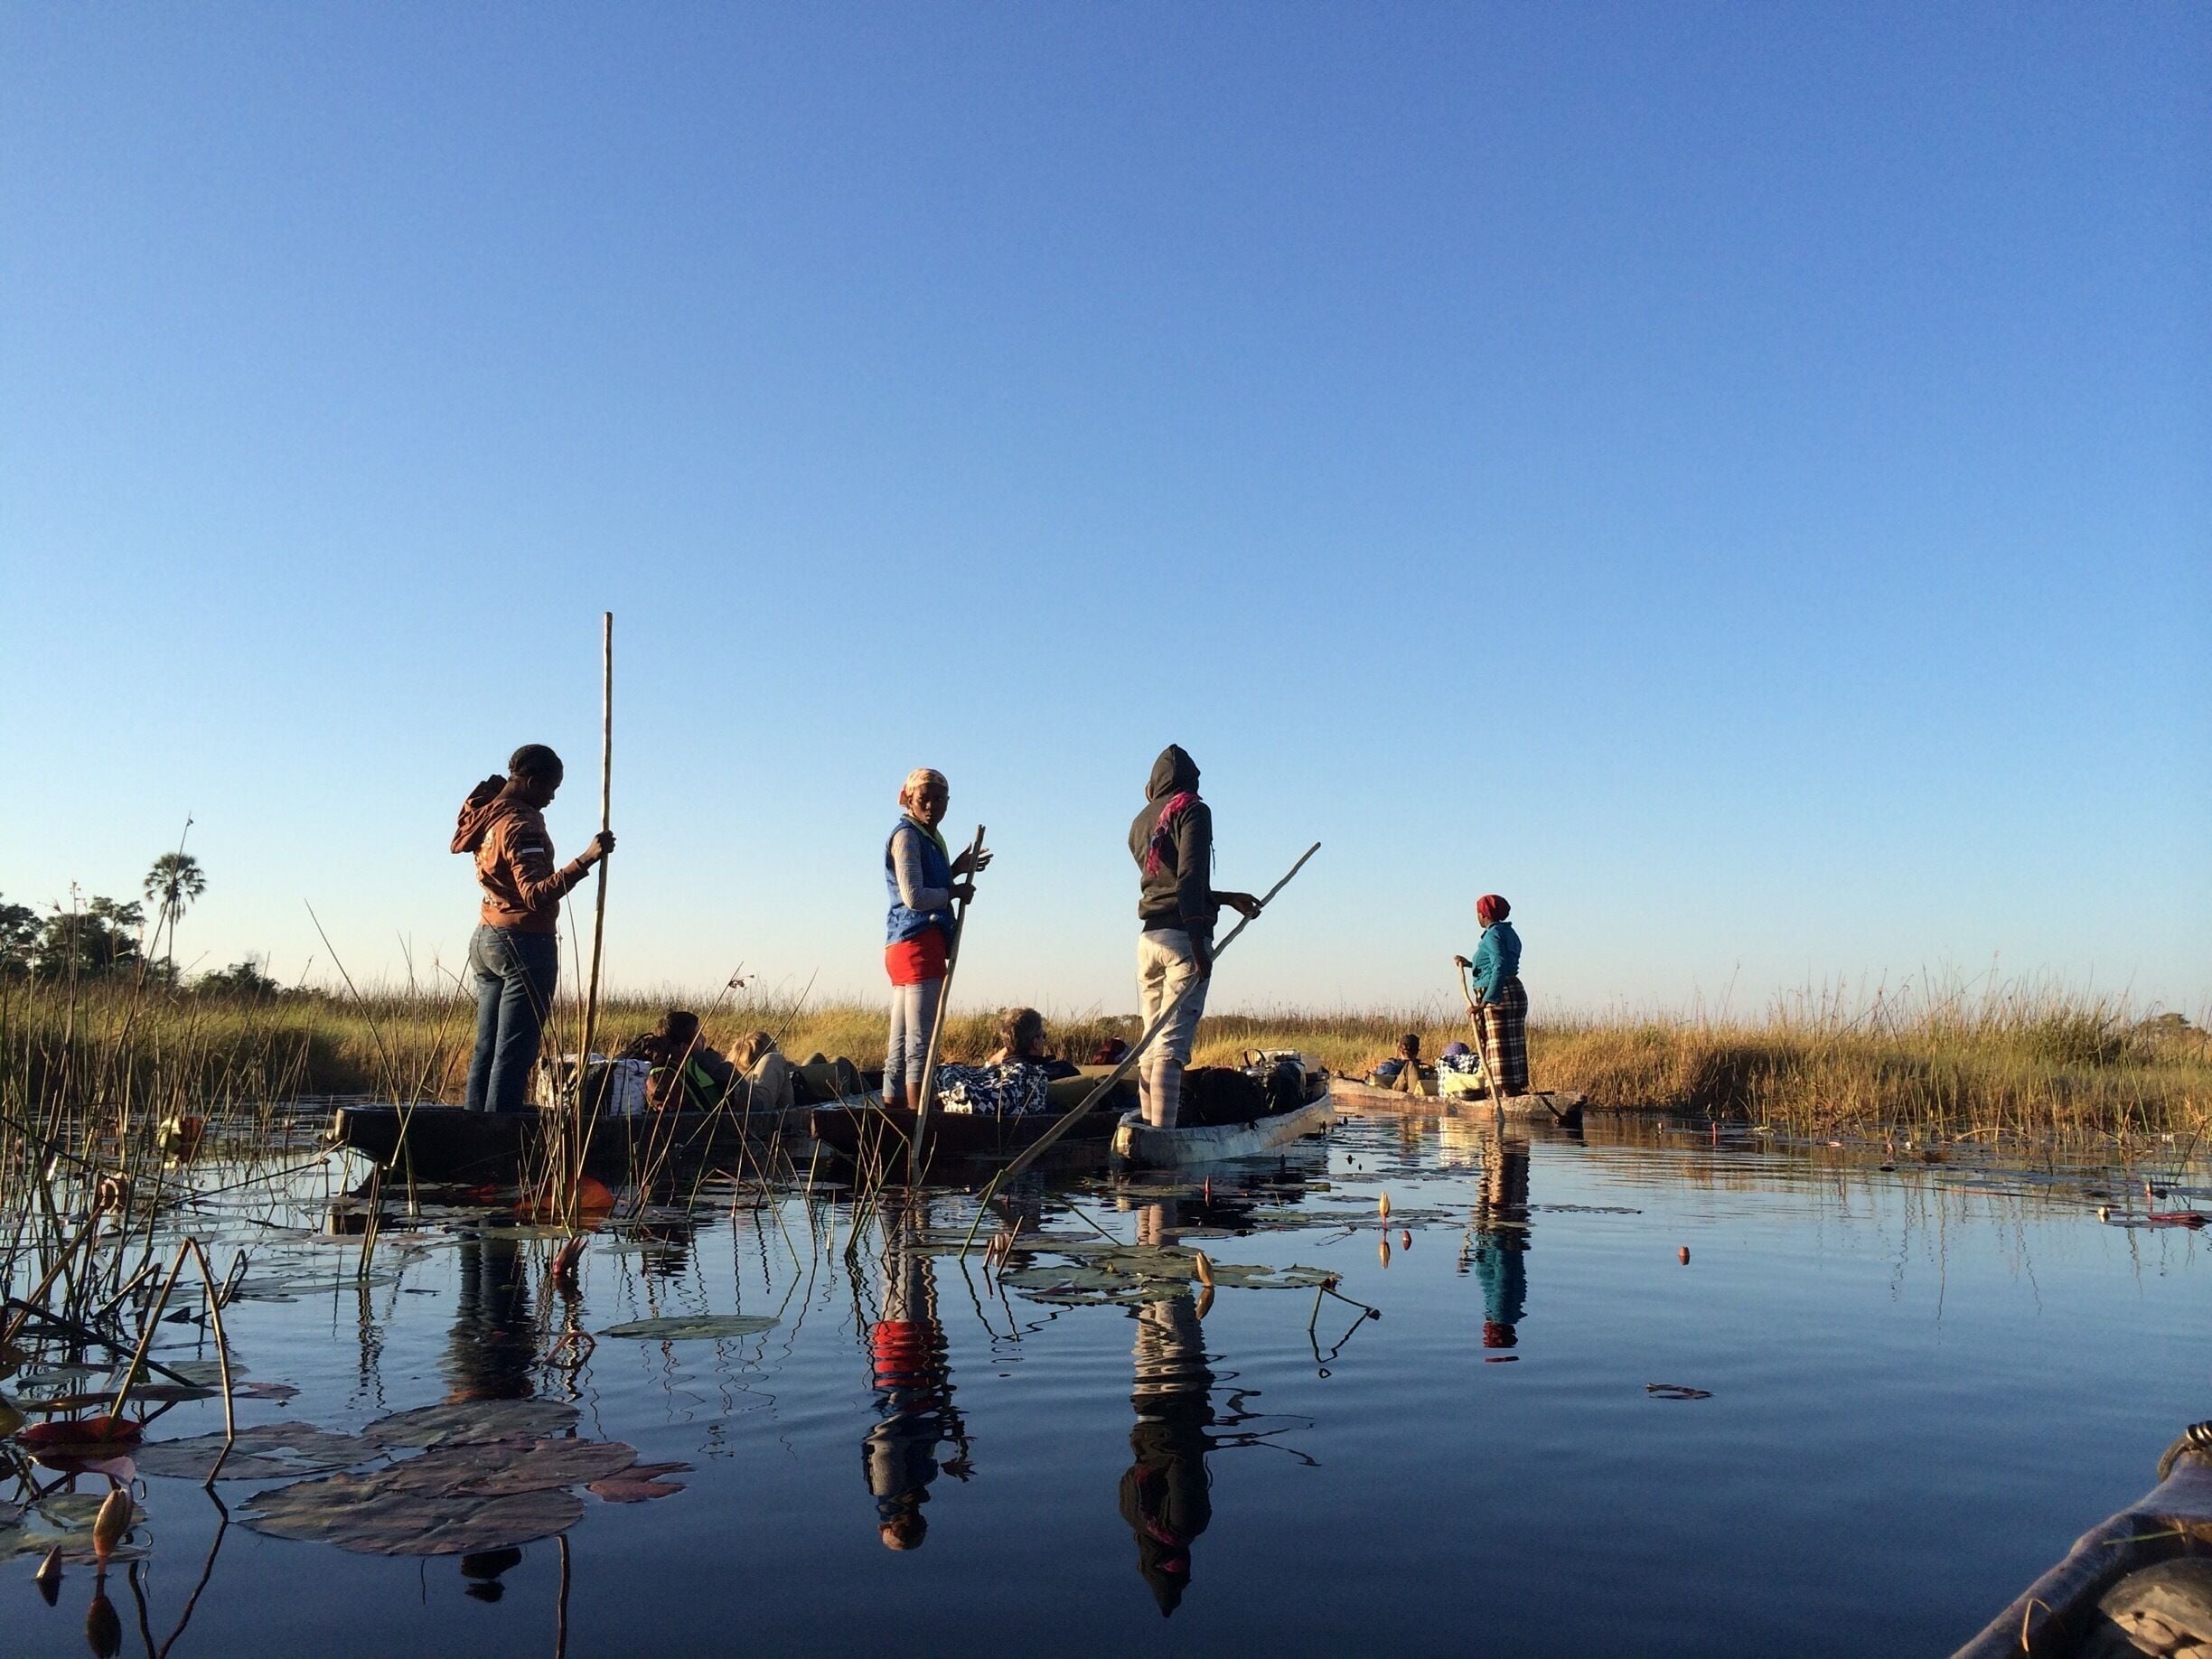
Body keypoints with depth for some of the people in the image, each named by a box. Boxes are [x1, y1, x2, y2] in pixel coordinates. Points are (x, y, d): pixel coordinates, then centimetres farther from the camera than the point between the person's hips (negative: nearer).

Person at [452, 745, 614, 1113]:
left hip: (486, 939, 10)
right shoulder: (521, 826, -18)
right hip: (525, 942, -10)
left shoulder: (488, 813, 10)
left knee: (486, 1049, 10)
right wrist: (585, 860, -37)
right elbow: (536, 893, -29)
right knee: (514, 1054, -8)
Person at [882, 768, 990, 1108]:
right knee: (921, 1044, -11)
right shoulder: (906, 836, -8)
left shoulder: (928, 838, 20)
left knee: (900, 1048, 9)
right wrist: (956, 892, -5)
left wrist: (954, 870, 17)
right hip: (918, 943, -10)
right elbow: (914, 897, -18)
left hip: (904, 948, 10)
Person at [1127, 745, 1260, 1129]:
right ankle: (1161, 1135, -17)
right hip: (1184, 938, -6)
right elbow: (1190, 878, -14)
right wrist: (1199, 947, -17)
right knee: (1171, 1044, -12)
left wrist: (1225, 899, 26)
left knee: (1151, 1044, 8)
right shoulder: (1192, 810, -1)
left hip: (1148, 939, 6)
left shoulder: (1141, 822, 19)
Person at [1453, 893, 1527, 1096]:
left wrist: (1485, 1001, -26)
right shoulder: (1509, 933, 16)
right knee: (1514, 1046, 12)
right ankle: (1519, 1088, 14)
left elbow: (1500, 969, -22)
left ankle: (1505, 1091, -8)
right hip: (1516, 992, 10)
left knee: (1498, 1048, -7)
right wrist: (1470, 964, 29)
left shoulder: (1493, 935, -12)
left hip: (1498, 996, -10)